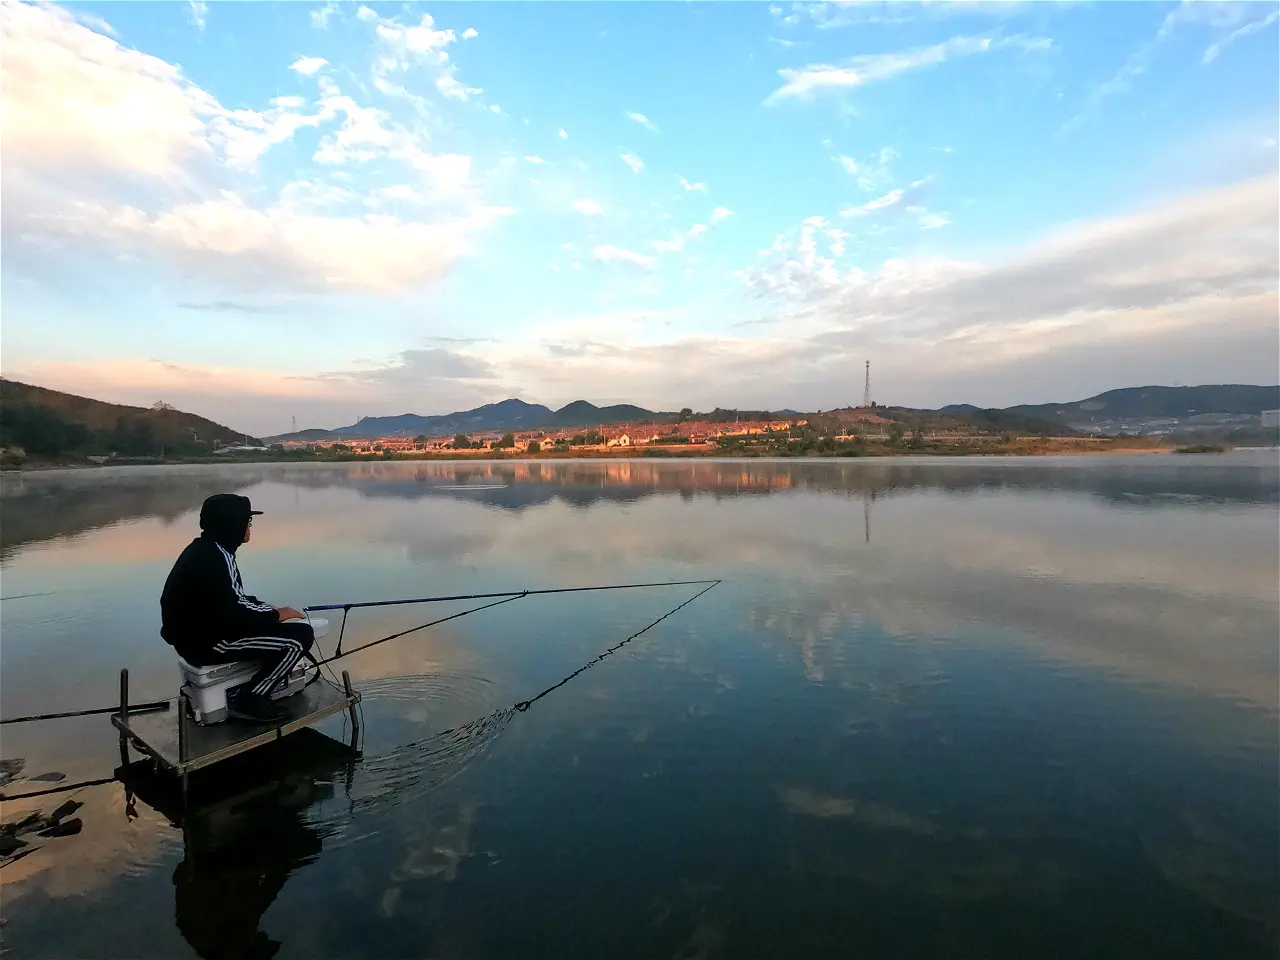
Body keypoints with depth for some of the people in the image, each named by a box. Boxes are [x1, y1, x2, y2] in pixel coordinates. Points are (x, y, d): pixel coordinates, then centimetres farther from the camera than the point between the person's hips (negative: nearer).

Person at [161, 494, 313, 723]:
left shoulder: (204, 549, 9)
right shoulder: (217, 556, -23)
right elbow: (234, 613, -26)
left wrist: (270, 609, 8)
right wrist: (278, 614, -11)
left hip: (195, 635, 10)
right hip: (208, 642, -10)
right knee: (301, 635, -15)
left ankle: (239, 688, 21)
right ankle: (249, 699, -5)